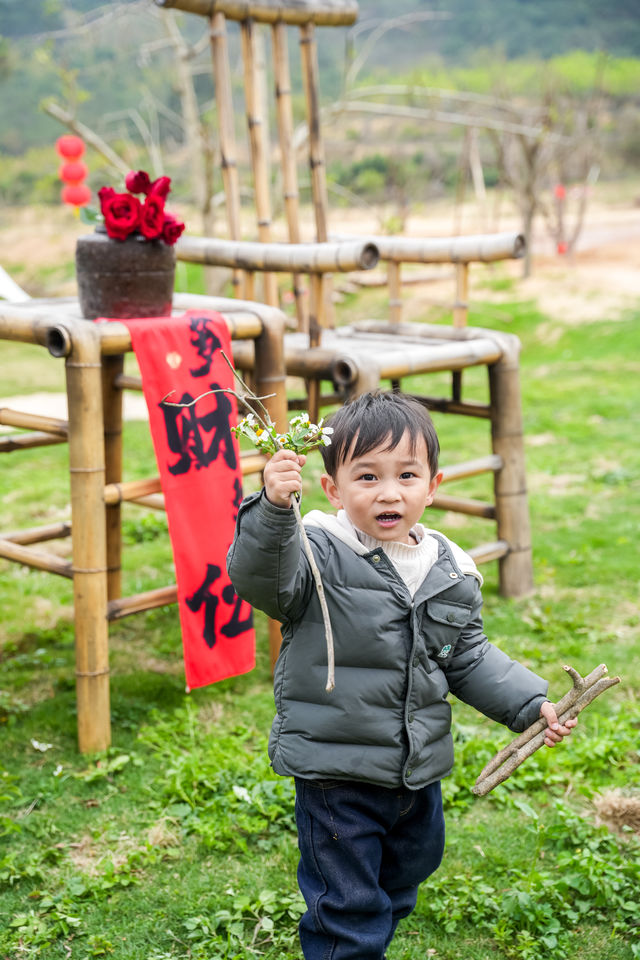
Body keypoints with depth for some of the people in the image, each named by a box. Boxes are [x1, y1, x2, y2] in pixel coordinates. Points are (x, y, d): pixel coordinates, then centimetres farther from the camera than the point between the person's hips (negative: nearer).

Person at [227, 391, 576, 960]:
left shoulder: (451, 572, 1)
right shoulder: (319, 555, -16)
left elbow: (469, 659, 11)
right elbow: (258, 578, -35)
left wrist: (529, 704, 4)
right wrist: (273, 508, -50)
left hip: (419, 773, 6)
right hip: (335, 775, -6)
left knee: (399, 887, 27)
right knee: (347, 911, 3)